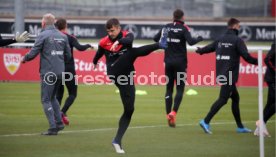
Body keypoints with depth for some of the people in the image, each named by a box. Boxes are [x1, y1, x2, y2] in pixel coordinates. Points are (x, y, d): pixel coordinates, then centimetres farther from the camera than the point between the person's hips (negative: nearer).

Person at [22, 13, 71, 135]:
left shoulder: (43, 35, -8)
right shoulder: (63, 36, 9)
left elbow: (33, 53, -10)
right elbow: (68, 55, 12)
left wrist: (24, 58, 10)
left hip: (48, 73, -6)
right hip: (60, 72, 6)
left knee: (46, 100, 0)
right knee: (52, 97, 22)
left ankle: (53, 127, -9)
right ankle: (59, 123, 12)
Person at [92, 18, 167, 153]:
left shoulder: (127, 35, 6)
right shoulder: (104, 43, 8)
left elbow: (129, 40, -21)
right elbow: (98, 55, 30)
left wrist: (118, 42, -41)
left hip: (126, 78, 3)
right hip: (114, 73, -3)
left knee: (129, 110, 0)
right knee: (133, 52, -26)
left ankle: (117, 140, 8)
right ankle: (160, 44, -51)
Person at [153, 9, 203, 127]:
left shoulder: (167, 27, 3)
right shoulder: (184, 28, -9)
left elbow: (155, 39, 5)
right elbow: (191, 42, -21)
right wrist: (199, 39, -3)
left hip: (168, 62, 4)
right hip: (180, 63, -4)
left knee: (169, 88, 10)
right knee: (180, 89, 1)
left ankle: (168, 114, 4)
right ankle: (173, 112, -17)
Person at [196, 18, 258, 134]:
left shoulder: (220, 40, 12)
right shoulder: (237, 40, -9)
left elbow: (208, 48, 23)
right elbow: (246, 56, -16)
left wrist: (199, 50, 43)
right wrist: (257, 61, -3)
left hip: (220, 75, 8)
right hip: (229, 75, -8)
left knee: (235, 97, 15)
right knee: (223, 99, -10)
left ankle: (240, 126, 18)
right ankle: (206, 122, -19)